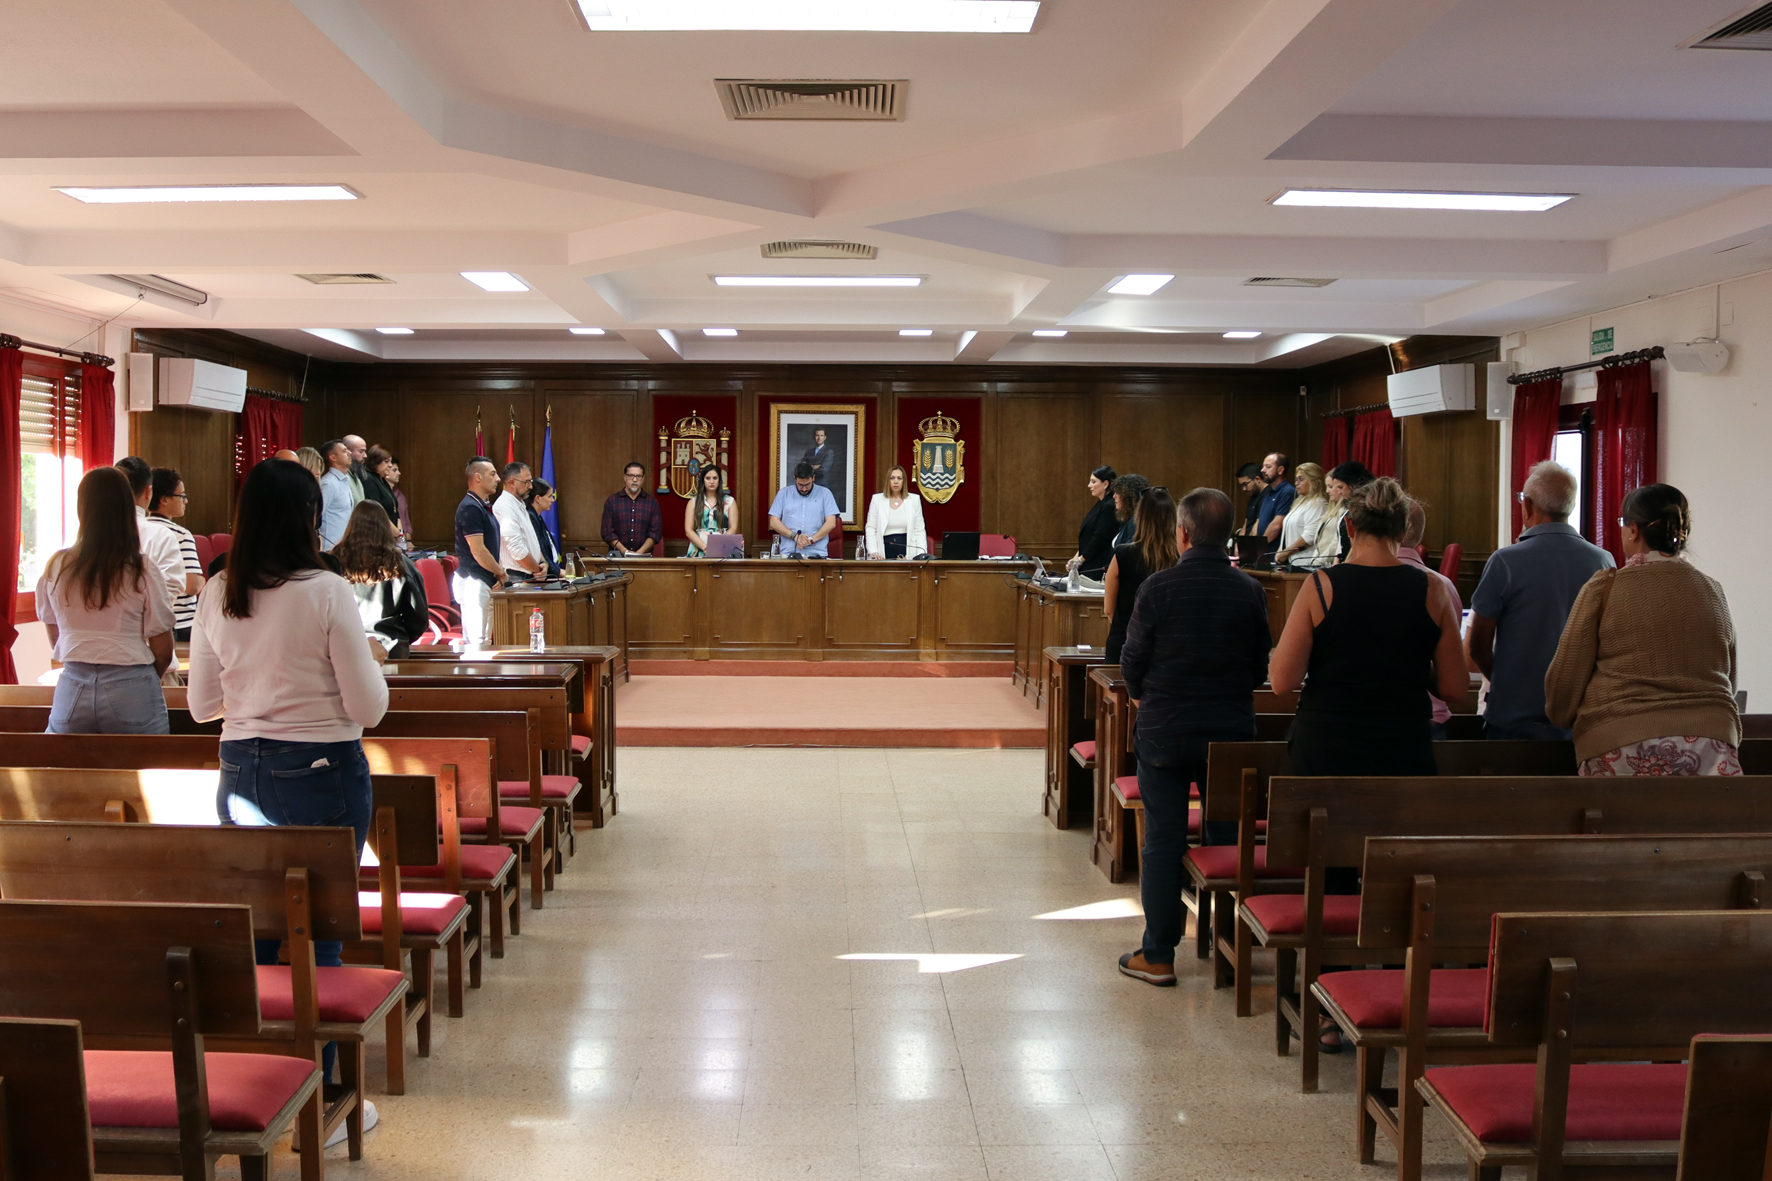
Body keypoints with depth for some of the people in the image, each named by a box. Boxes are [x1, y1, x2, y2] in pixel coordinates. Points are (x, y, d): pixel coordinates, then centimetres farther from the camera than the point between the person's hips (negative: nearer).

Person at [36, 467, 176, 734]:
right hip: (132, 693, -3)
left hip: (72, 691, 3)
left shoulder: (55, 567, 1)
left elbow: (55, 642, 12)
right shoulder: (141, 570, -8)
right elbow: (162, 651, -5)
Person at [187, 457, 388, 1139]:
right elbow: (368, 708, -13)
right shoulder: (327, 593, -13)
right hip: (323, 775, -5)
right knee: (318, 935, 4)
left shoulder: (215, 597, 1)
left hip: (242, 775, 5)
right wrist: (371, 659, 6)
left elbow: (201, 705, 10)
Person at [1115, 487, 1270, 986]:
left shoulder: (1158, 587, -11)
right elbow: (1261, 667, 4)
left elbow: (1132, 662, -6)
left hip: (1164, 731, -2)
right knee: (1227, 837, 13)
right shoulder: (1250, 591, -2)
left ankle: (1157, 954, 9)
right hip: (1232, 730, 3)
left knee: (1163, 841, 5)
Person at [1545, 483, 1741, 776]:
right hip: (1712, 750, 4)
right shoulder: (1715, 592, 13)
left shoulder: (1605, 587, 0)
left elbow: (1564, 681, 1)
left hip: (1624, 750, -3)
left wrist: (1559, 714, 21)